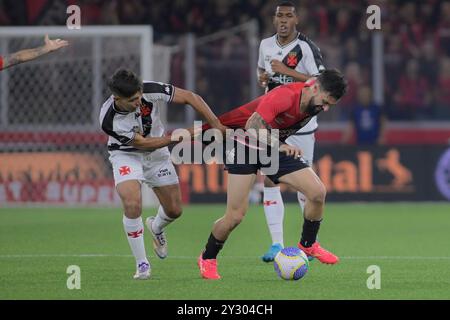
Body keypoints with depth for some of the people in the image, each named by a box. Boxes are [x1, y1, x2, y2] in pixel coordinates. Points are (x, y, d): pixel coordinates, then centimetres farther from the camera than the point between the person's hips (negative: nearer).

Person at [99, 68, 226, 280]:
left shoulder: (150, 91, -29)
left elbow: (190, 97, -19)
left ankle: (156, 228, 45)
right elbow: (142, 143, -24)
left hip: (156, 154, 3)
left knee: (174, 210, 6)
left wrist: (216, 125, -25)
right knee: (132, 204, -27)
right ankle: (142, 264, -10)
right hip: (126, 155, -3)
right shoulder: (109, 120, -33)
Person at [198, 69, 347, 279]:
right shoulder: (285, 96, -33)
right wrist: (280, 146, -52)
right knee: (235, 216, -13)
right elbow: (252, 126, -41)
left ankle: (308, 246, 13)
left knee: (318, 191, -9)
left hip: (275, 147, 7)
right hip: (244, 144, -7)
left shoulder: (315, 100, -10)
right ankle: (207, 258, 13)